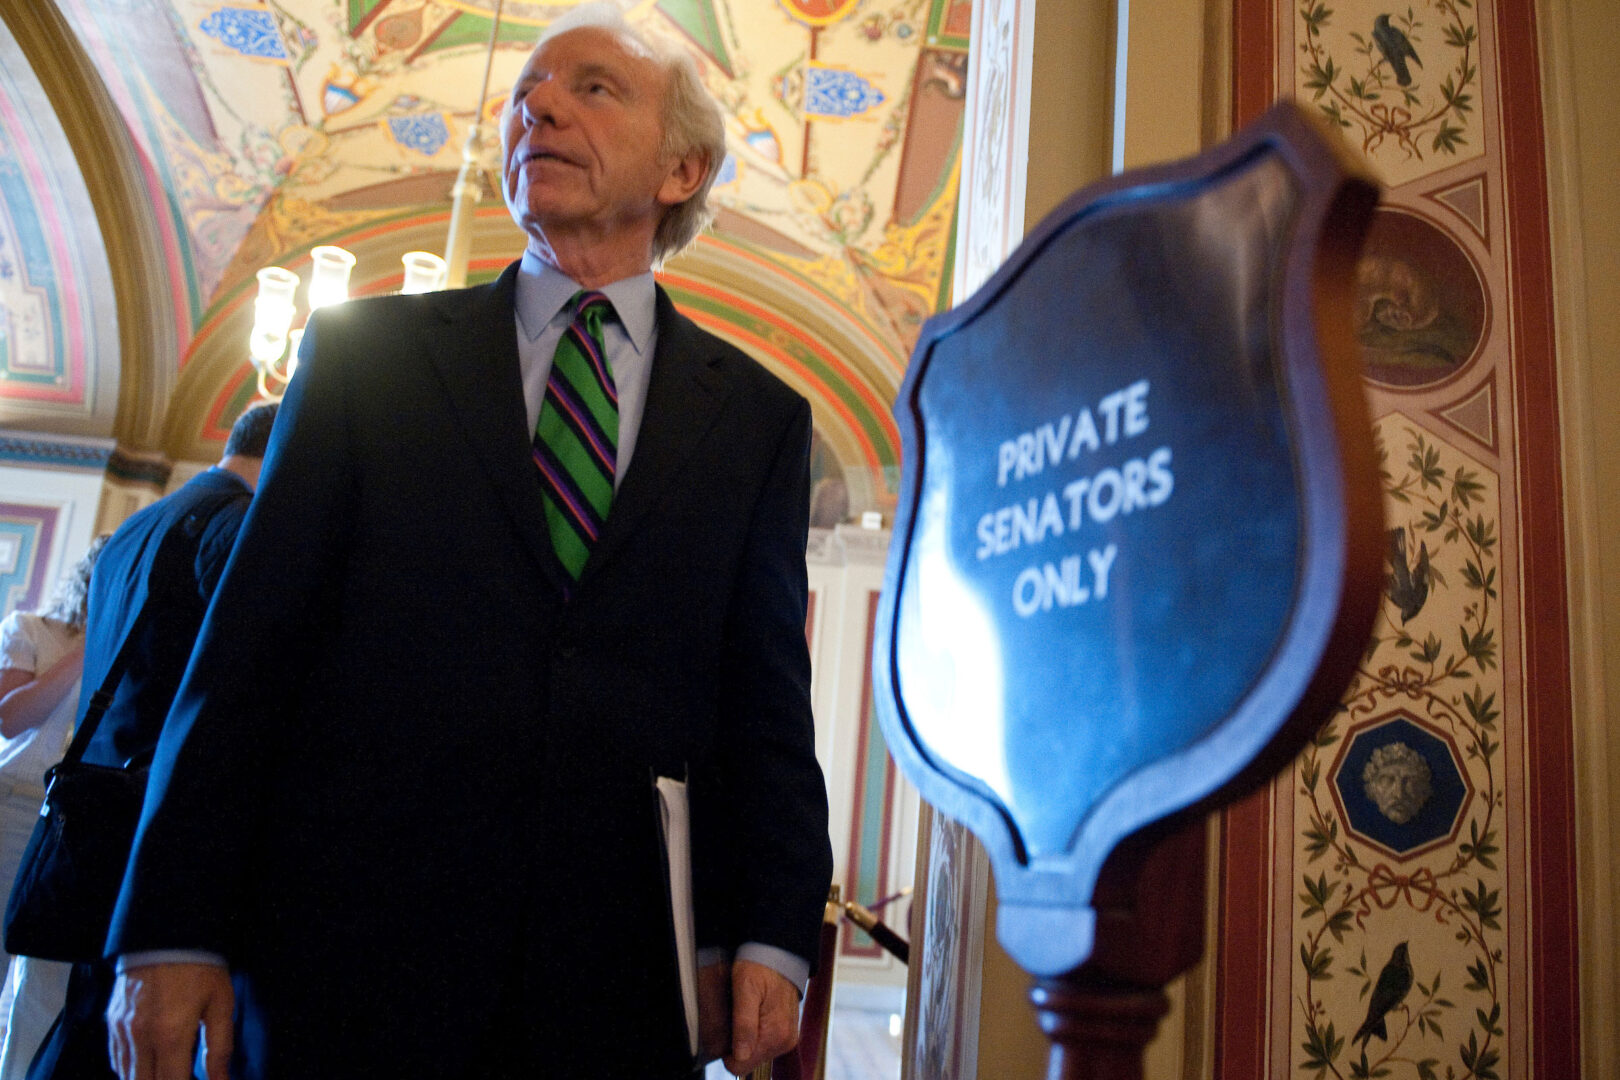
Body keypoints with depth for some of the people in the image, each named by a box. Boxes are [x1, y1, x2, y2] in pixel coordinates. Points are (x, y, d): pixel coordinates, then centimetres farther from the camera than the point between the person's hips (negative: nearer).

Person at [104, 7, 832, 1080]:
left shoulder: (760, 416, 7)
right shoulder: (365, 350, 6)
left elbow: (767, 699, 4)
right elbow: (248, 645, 1)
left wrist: (770, 938, -4)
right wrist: (172, 932, -4)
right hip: (343, 950, 0)